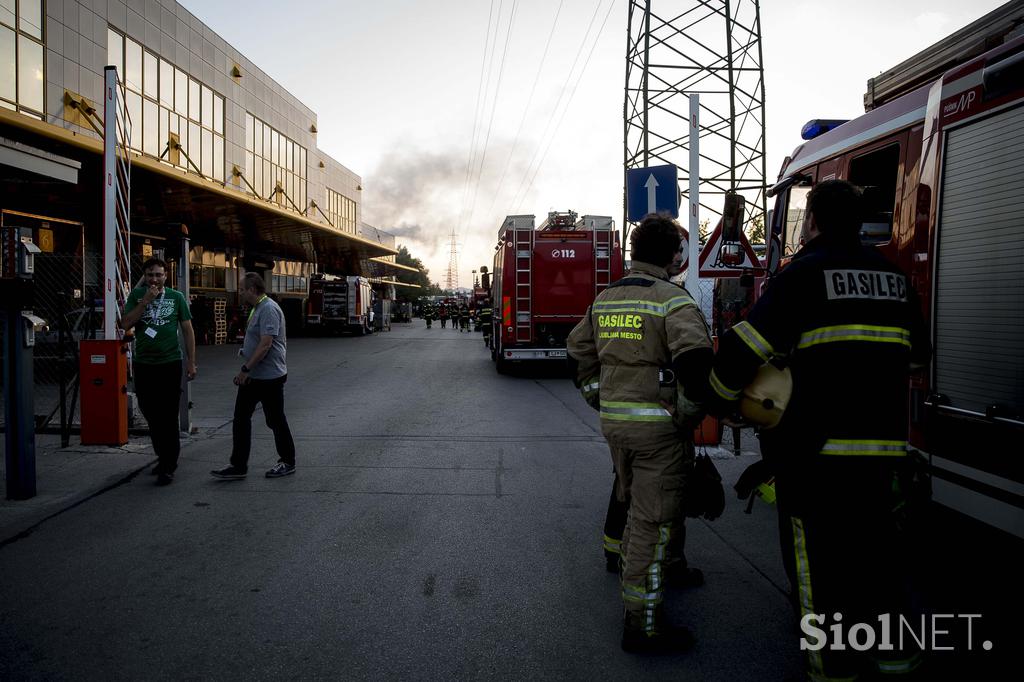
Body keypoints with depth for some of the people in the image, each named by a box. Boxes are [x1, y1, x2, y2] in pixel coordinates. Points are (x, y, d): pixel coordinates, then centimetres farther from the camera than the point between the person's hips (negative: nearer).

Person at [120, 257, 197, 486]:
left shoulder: (176, 297, 2)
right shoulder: (136, 295, 4)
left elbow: (187, 330, 4)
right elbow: (126, 325, -6)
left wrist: (191, 361, 0)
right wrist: (146, 300, -13)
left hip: (170, 364, -2)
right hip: (143, 364, 3)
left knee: (168, 418, -3)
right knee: (151, 416, 12)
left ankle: (168, 467, 3)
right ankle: (163, 457, 29)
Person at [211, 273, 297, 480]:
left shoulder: (269, 309, -19)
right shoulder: (257, 308, 14)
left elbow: (266, 344, -25)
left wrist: (245, 369, -22)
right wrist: (245, 351, 12)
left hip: (269, 376, -10)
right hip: (252, 376, 10)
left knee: (275, 420, 3)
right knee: (241, 418, 8)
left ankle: (287, 462, 17)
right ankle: (238, 466, 13)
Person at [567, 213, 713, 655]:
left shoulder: (605, 298, 9)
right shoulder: (673, 300, -14)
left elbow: (579, 350, 18)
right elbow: (695, 358, -28)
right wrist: (691, 413, -16)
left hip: (614, 422, 7)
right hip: (658, 426, -7)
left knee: (638, 507, 25)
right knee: (654, 521, 0)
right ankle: (642, 624, 7)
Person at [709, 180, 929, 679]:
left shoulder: (804, 273, -8)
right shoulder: (893, 277, 11)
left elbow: (744, 347, -14)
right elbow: (915, 356, 22)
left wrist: (720, 399, 1)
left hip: (818, 446, -6)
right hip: (884, 444, 7)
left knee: (818, 555, 5)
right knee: (876, 543, 21)